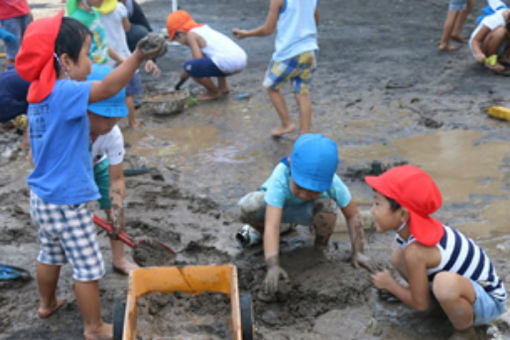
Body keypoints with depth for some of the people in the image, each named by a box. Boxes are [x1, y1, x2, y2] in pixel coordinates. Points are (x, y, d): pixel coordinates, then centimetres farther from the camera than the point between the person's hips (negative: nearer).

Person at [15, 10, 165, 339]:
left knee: (51, 254, 29)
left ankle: (48, 303, 50)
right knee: (89, 267, 7)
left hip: (43, 196, 9)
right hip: (65, 202, -9)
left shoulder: (42, 92, 3)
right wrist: (138, 56, -50)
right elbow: (107, 88, -41)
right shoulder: (62, 92, -25)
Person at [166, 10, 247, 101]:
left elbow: (198, 58, -5)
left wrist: (185, 74, 11)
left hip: (227, 62, -10)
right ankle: (223, 86, 28)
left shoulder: (191, 34, 1)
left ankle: (214, 92, 6)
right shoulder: (203, 27, 25)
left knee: (189, 67, -10)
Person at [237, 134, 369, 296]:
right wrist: (273, 266, -59)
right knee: (247, 207, -35)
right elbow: (272, 226, -49)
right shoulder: (280, 180, -42)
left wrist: (358, 252, -21)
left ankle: (321, 248, -4)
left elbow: (352, 215, -18)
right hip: (277, 204, -1)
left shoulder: (333, 184, -33)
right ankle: (261, 231, 1)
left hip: (307, 211, 1)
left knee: (328, 206, -36)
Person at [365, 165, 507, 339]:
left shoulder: (415, 251, -32)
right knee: (398, 258, 4)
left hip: (488, 301, -8)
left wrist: (389, 284, -6)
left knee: (445, 283, -42)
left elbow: (421, 304, -19)